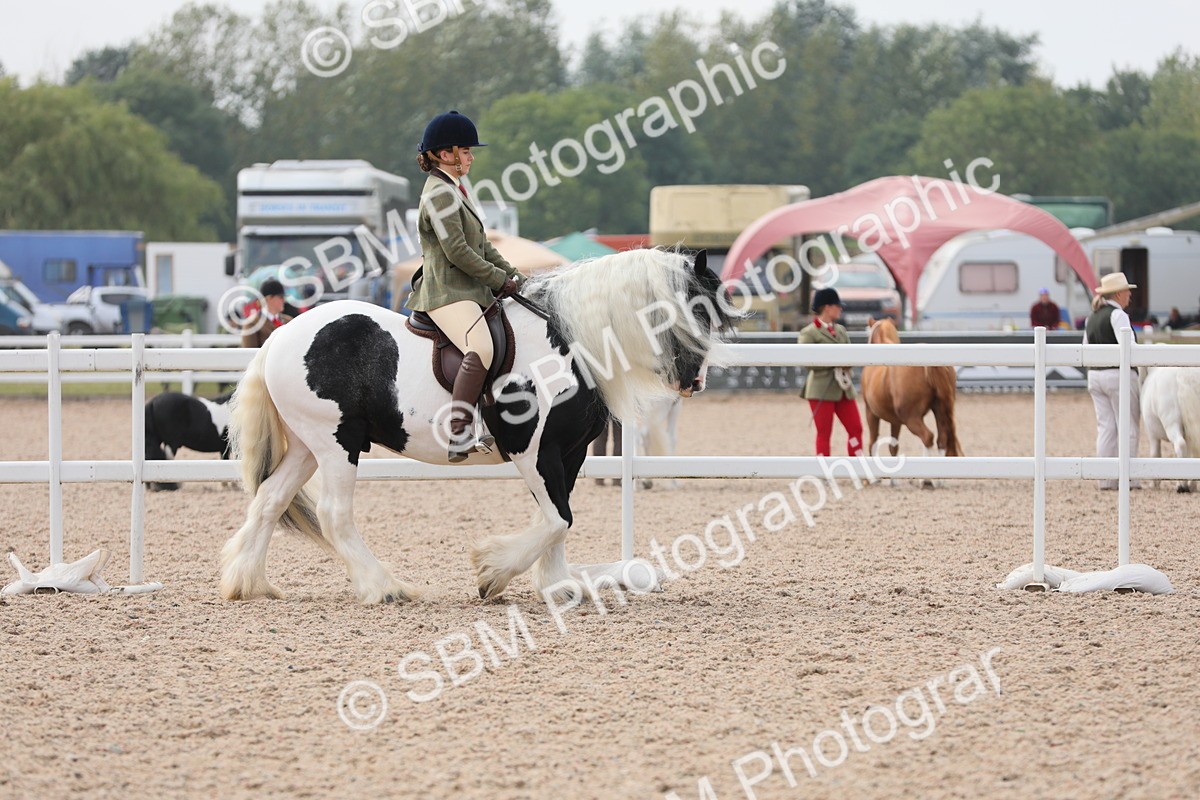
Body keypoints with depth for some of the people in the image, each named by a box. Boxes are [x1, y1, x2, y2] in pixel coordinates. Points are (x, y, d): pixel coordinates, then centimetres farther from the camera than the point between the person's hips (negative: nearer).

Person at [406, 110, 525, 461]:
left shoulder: (455, 191, 21)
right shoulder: (440, 194, -11)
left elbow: (482, 245, 24)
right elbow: (457, 251, -18)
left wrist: (514, 276, 13)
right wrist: (501, 280, -12)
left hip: (469, 290, 11)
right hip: (447, 292, -11)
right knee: (481, 348, -32)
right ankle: (459, 435, -38)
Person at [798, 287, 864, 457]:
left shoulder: (841, 331, 14)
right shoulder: (809, 333, -6)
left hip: (844, 389, 7)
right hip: (822, 390, -7)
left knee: (856, 429, 4)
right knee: (824, 433, -1)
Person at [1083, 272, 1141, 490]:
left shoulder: (1092, 317, 13)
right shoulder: (1117, 315, -13)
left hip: (1095, 376, 8)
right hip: (1119, 374, -8)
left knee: (1105, 427, 9)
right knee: (1128, 427, 0)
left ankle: (1106, 479, 8)